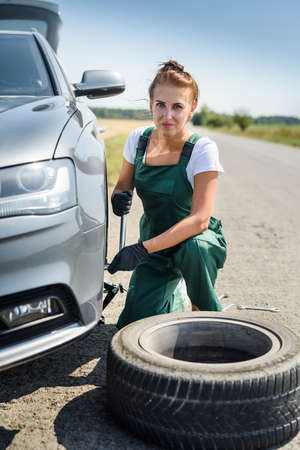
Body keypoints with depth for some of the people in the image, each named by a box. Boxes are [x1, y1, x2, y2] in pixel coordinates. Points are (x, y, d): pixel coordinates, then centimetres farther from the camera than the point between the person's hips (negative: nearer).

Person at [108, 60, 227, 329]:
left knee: (194, 248, -41)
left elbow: (200, 219, -27)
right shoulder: (138, 140, -6)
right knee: (133, 327, -9)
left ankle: (209, 316, -9)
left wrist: (143, 249, -35)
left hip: (200, 238, -4)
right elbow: (123, 185, 8)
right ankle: (175, 297, 26)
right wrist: (119, 197, -19)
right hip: (154, 244, 4)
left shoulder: (203, 149, -20)